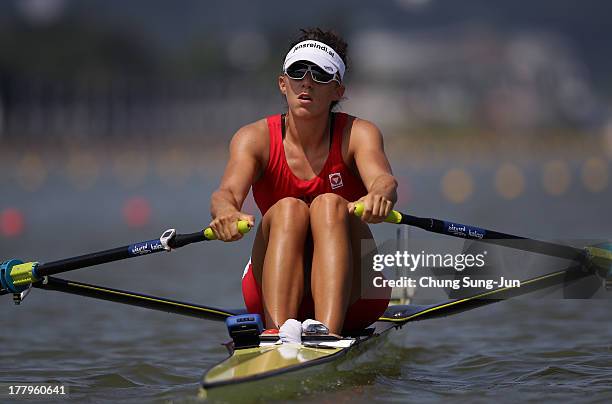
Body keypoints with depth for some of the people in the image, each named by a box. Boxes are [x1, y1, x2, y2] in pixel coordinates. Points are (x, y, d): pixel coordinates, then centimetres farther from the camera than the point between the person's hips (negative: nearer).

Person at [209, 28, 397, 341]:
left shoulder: (357, 133, -4)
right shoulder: (255, 138, -3)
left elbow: (384, 179, -26)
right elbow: (227, 192, -23)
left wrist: (378, 196, -52)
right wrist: (226, 212, -49)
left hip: (348, 297, 0)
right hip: (273, 294, 1)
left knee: (330, 205, -25)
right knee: (288, 209, -25)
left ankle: (328, 332, -46)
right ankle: (278, 331, -45)